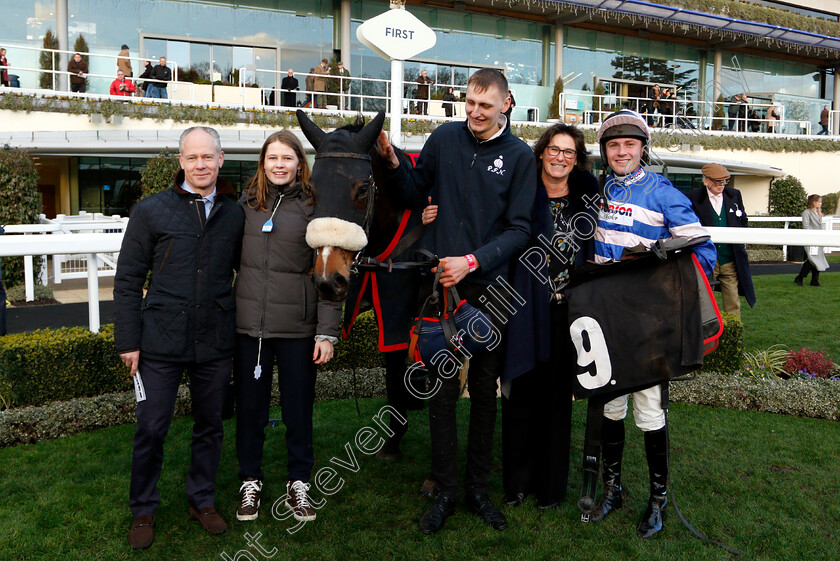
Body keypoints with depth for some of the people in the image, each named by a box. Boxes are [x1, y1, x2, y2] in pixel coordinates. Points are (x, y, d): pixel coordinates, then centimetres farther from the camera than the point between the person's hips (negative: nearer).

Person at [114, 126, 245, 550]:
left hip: (216, 342, 2)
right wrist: (128, 340, -4)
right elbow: (127, 280, 0)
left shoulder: (235, 215, 5)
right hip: (162, 340, -2)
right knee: (151, 429, 6)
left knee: (210, 426, 13)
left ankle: (202, 500, 33)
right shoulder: (151, 211, -1)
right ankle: (143, 510, 27)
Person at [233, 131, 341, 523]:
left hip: (298, 328, -2)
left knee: (298, 409, 9)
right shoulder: (247, 203, 7)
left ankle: (298, 483, 27)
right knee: (250, 407, 12)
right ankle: (251, 483, 30)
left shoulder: (314, 206, -3)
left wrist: (327, 332, -10)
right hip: (249, 325, 3)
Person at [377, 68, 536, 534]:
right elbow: (415, 194, 12)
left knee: (485, 391, 10)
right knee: (441, 391, 5)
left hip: (488, 286, 0)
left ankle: (478, 489, 26)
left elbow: (519, 230, -5)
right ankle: (445, 490, 20)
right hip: (440, 281, 1)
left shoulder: (519, 156, -1)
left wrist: (472, 261, -17)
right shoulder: (444, 138, 3)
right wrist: (393, 164, -6)